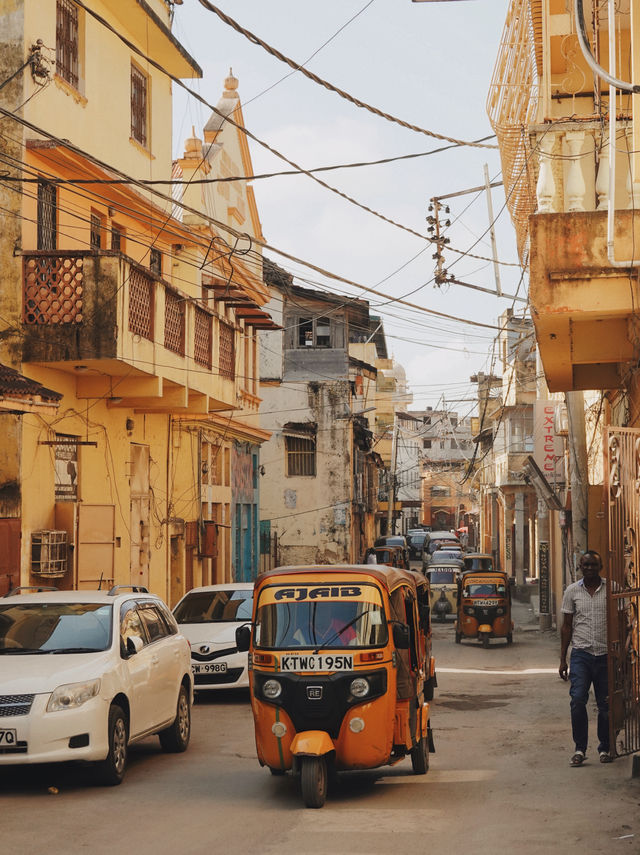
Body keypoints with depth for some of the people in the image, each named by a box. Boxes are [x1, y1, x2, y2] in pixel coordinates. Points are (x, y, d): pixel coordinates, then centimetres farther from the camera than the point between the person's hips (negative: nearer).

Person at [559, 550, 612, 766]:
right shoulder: (572, 591, 6)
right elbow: (567, 626, 10)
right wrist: (562, 659, 8)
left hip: (605, 654, 0)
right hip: (581, 653, 0)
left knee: (606, 704, 3)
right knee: (578, 700, -13)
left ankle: (605, 748, 18)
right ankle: (579, 748, -5)